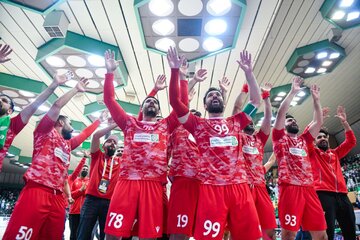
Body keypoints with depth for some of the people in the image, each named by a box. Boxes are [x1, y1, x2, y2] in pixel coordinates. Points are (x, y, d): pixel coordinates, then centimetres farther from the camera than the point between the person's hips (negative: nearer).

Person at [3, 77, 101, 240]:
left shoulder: (67, 144, 27)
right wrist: (76, 89, 6)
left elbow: (85, 133, 40)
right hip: (37, 191, -7)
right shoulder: (45, 132, 10)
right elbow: (57, 106, -1)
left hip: (57, 197, 7)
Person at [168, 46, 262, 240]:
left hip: (239, 186, 3)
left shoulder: (235, 122, 20)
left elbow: (256, 101, 21)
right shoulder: (198, 124, 11)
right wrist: (175, 70, -2)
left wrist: (248, 72, 15)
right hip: (211, 187, -3)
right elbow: (175, 101, 3)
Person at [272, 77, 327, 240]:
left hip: (308, 188, 6)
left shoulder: (304, 140, 24)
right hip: (289, 187, -5)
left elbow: (318, 122, 20)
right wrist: (293, 92, 1)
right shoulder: (280, 138, 10)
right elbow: (281, 113, -2)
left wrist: (316, 99, 18)